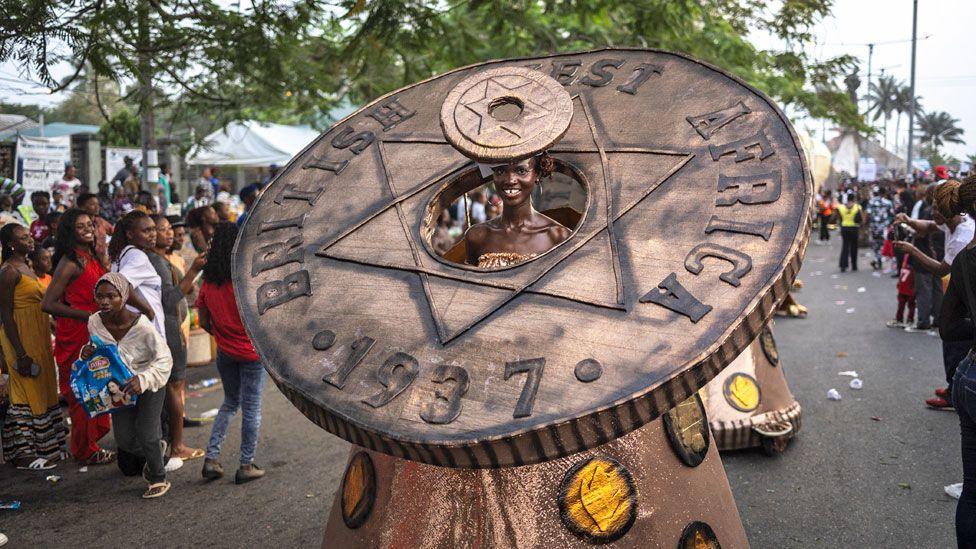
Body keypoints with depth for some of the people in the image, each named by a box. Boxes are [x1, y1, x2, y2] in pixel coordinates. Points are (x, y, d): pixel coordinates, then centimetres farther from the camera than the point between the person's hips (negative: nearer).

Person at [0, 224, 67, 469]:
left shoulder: (26, 268, 14)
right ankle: (23, 454, 3)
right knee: (28, 394, -4)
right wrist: (21, 354, -21)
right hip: (21, 338, -9)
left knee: (42, 392, 13)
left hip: (38, 338, 9)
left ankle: (42, 446, 22)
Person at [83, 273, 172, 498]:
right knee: (124, 440, 3)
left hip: (149, 385, -5)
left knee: (146, 435, -11)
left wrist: (143, 379, -40)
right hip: (121, 387, 5)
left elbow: (164, 359, -24)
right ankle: (156, 449, 36)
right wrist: (86, 352, -17)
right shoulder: (94, 322, -14)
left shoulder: (141, 326, -29)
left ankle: (159, 479, 15)